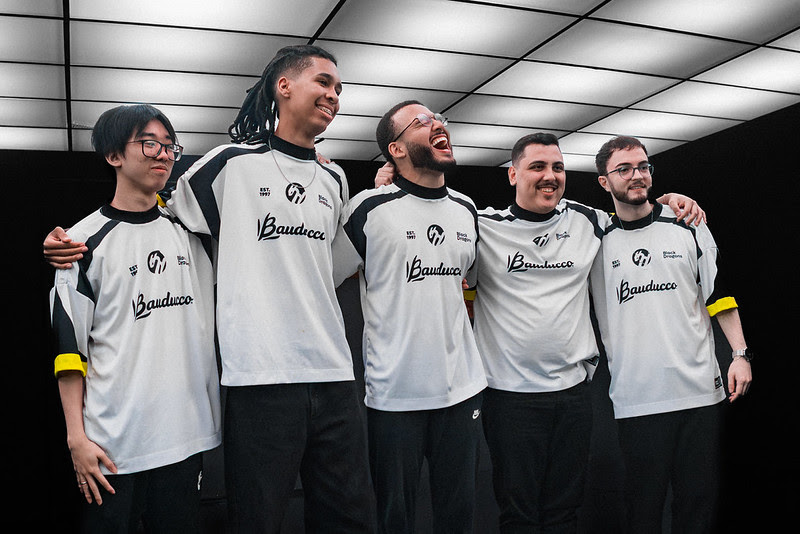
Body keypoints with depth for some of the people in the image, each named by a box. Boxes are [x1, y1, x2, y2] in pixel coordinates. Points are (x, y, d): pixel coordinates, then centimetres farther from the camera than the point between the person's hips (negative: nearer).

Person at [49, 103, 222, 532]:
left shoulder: (188, 234, 10)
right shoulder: (86, 241, -3)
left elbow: (213, 321, 19)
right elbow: (68, 347, -5)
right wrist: (77, 437, -8)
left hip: (186, 437, 4)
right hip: (113, 445, -4)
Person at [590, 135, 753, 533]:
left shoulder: (688, 226, 7)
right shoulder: (595, 240, 3)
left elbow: (719, 295, 8)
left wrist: (741, 354, 1)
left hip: (699, 390, 1)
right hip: (636, 398, -1)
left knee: (699, 498, 9)